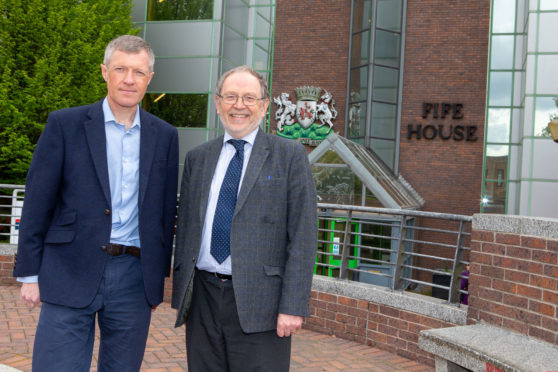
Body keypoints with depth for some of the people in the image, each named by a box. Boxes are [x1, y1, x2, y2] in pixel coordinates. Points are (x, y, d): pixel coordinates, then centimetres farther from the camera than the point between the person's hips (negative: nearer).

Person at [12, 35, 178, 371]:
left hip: (135, 278, 3)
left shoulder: (165, 136, 8)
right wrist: (30, 274, -1)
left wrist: (159, 276, 11)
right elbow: (38, 203, 0)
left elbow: (166, 210, 11)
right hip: (71, 277, -2)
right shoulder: (65, 124, 0)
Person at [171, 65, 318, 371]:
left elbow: (302, 238, -6)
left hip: (258, 303, -4)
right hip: (202, 298, 4)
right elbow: (185, 229, 14)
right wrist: (179, 295, 10)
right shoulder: (197, 159, 12)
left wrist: (293, 306, -12)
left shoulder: (290, 156, -2)